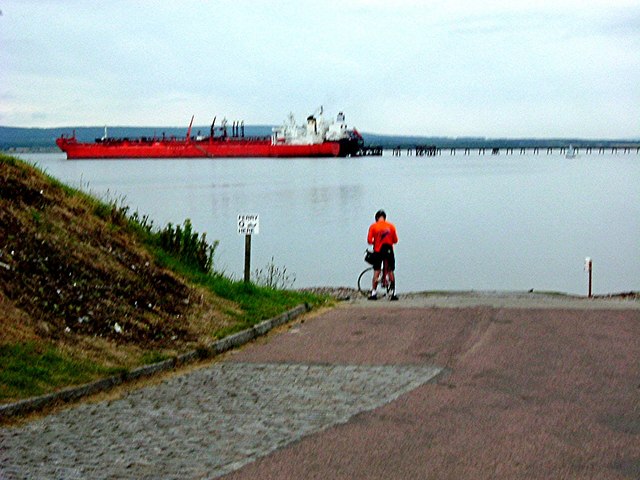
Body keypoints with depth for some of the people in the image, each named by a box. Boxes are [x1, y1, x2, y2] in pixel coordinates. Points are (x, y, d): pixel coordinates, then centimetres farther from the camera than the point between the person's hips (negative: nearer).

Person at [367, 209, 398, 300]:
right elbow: (395, 240, 5)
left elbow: (369, 240, -5)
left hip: (378, 251, -1)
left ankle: (374, 293, -3)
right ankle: (393, 293, 8)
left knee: (376, 272, 3)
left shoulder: (373, 226, -1)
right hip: (389, 251, 1)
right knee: (391, 272, 9)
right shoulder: (391, 226, 3)